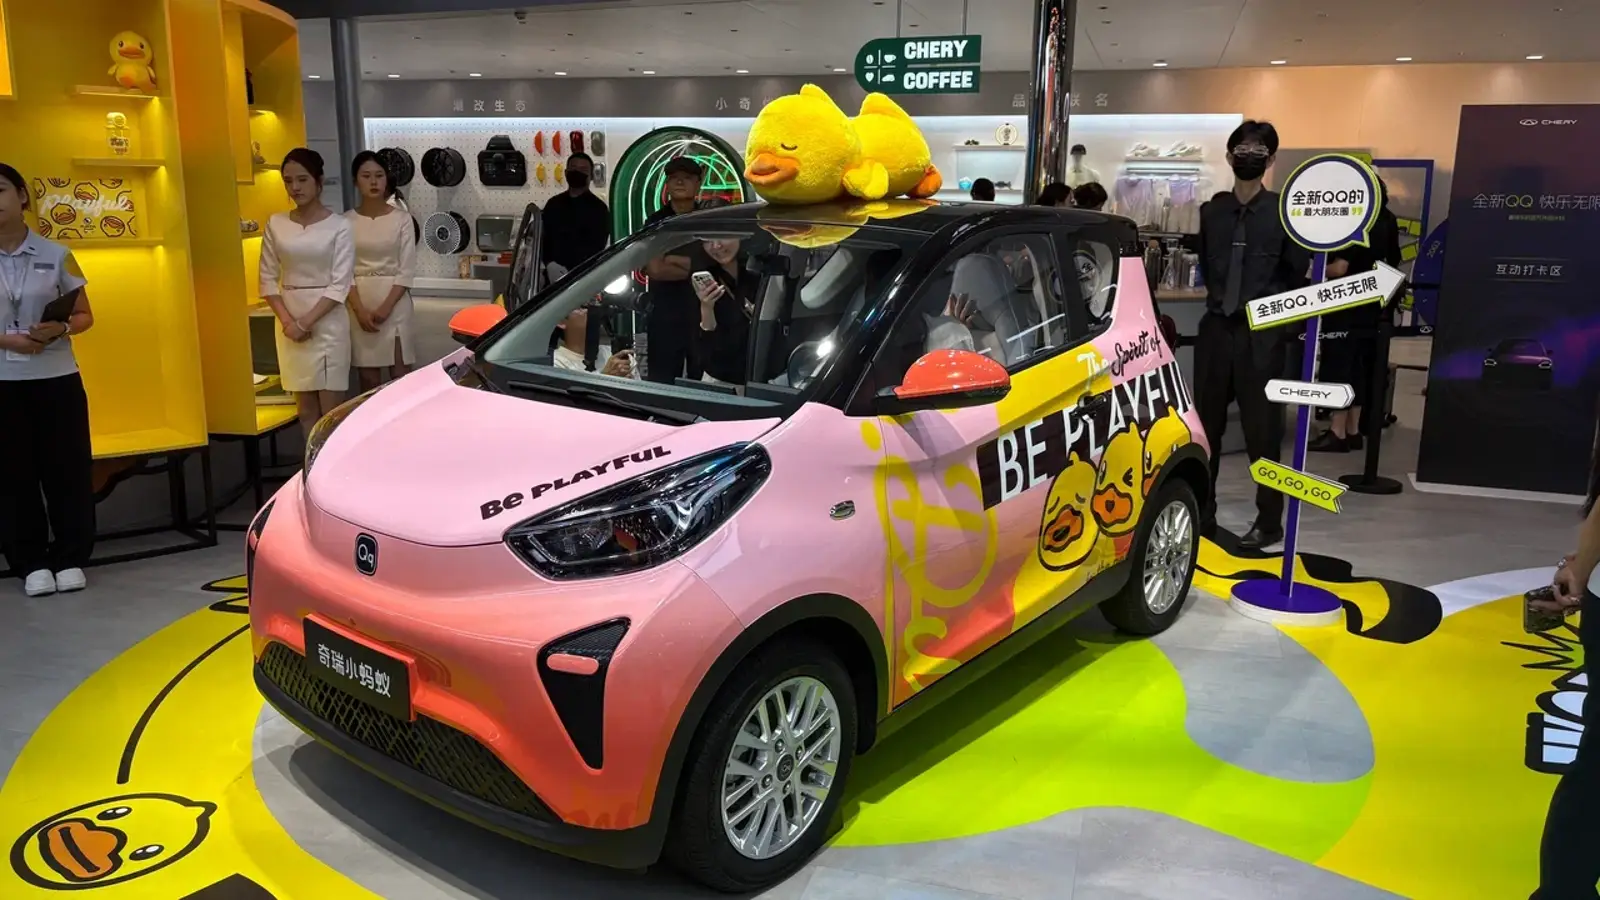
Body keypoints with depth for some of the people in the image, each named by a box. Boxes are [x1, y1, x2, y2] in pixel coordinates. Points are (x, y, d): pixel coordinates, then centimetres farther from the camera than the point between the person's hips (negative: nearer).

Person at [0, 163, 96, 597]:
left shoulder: (56, 255, 0)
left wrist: (61, 328, -15)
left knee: (67, 467, 3)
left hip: (57, 377, 0)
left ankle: (70, 558, 13)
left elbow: (85, 315, 6)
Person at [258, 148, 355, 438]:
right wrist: (287, 321, -7)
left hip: (327, 322, -4)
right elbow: (268, 278, 7)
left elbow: (340, 284, -9)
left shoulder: (338, 226, -5)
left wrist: (306, 322, -14)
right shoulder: (276, 224, 5)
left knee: (331, 409, -2)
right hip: (289, 323, 4)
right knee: (306, 409, 9)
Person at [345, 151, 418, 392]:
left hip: (395, 303, -1)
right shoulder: (347, 221, 2)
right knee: (368, 377, 4)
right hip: (360, 303, 1)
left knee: (401, 375, -1)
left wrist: (386, 306, -12)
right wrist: (360, 309, -11)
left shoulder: (402, 219, 0)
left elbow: (407, 270, -3)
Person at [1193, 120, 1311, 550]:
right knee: (1206, 422, 8)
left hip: (1262, 332, -4)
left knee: (1262, 427, 1)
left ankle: (1269, 521, 11)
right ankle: (1202, 513, 18)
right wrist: (1221, 299, 12)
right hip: (1216, 327, 4)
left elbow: (1298, 273, 0)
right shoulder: (1212, 211, 8)